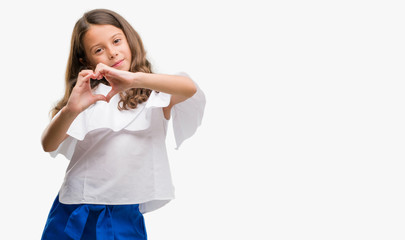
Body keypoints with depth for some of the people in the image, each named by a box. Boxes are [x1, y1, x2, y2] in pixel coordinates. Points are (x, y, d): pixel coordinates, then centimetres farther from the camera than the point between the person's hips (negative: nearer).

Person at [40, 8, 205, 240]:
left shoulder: (154, 96, 0)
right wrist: (70, 110, -29)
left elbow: (189, 88, -21)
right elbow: (49, 145, -9)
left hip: (125, 218, -1)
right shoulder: (88, 97, 2)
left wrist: (135, 79, -33)